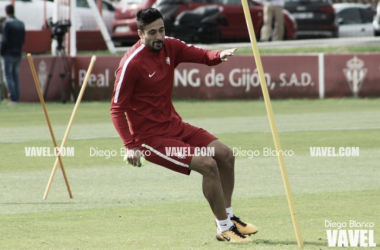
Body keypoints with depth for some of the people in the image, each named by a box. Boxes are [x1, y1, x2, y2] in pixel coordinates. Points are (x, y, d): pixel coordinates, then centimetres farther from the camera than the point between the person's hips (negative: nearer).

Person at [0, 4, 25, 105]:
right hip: (18, 54, 7)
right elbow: (23, 39, 10)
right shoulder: (21, 24, 8)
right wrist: (18, 48, 14)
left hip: (8, 54, -7)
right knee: (16, 76, 12)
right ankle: (17, 98, 10)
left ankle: (13, 98, -12)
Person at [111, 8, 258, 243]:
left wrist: (220, 55, -24)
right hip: (150, 137, -8)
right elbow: (117, 109, -17)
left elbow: (202, 56, 1)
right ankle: (224, 228, -8)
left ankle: (228, 217, 18)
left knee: (225, 155, 2)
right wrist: (131, 146, -25)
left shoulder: (170, 46, 1)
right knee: (208, 165, -20)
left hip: (174, 125, 8)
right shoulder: (132, 64, -20)